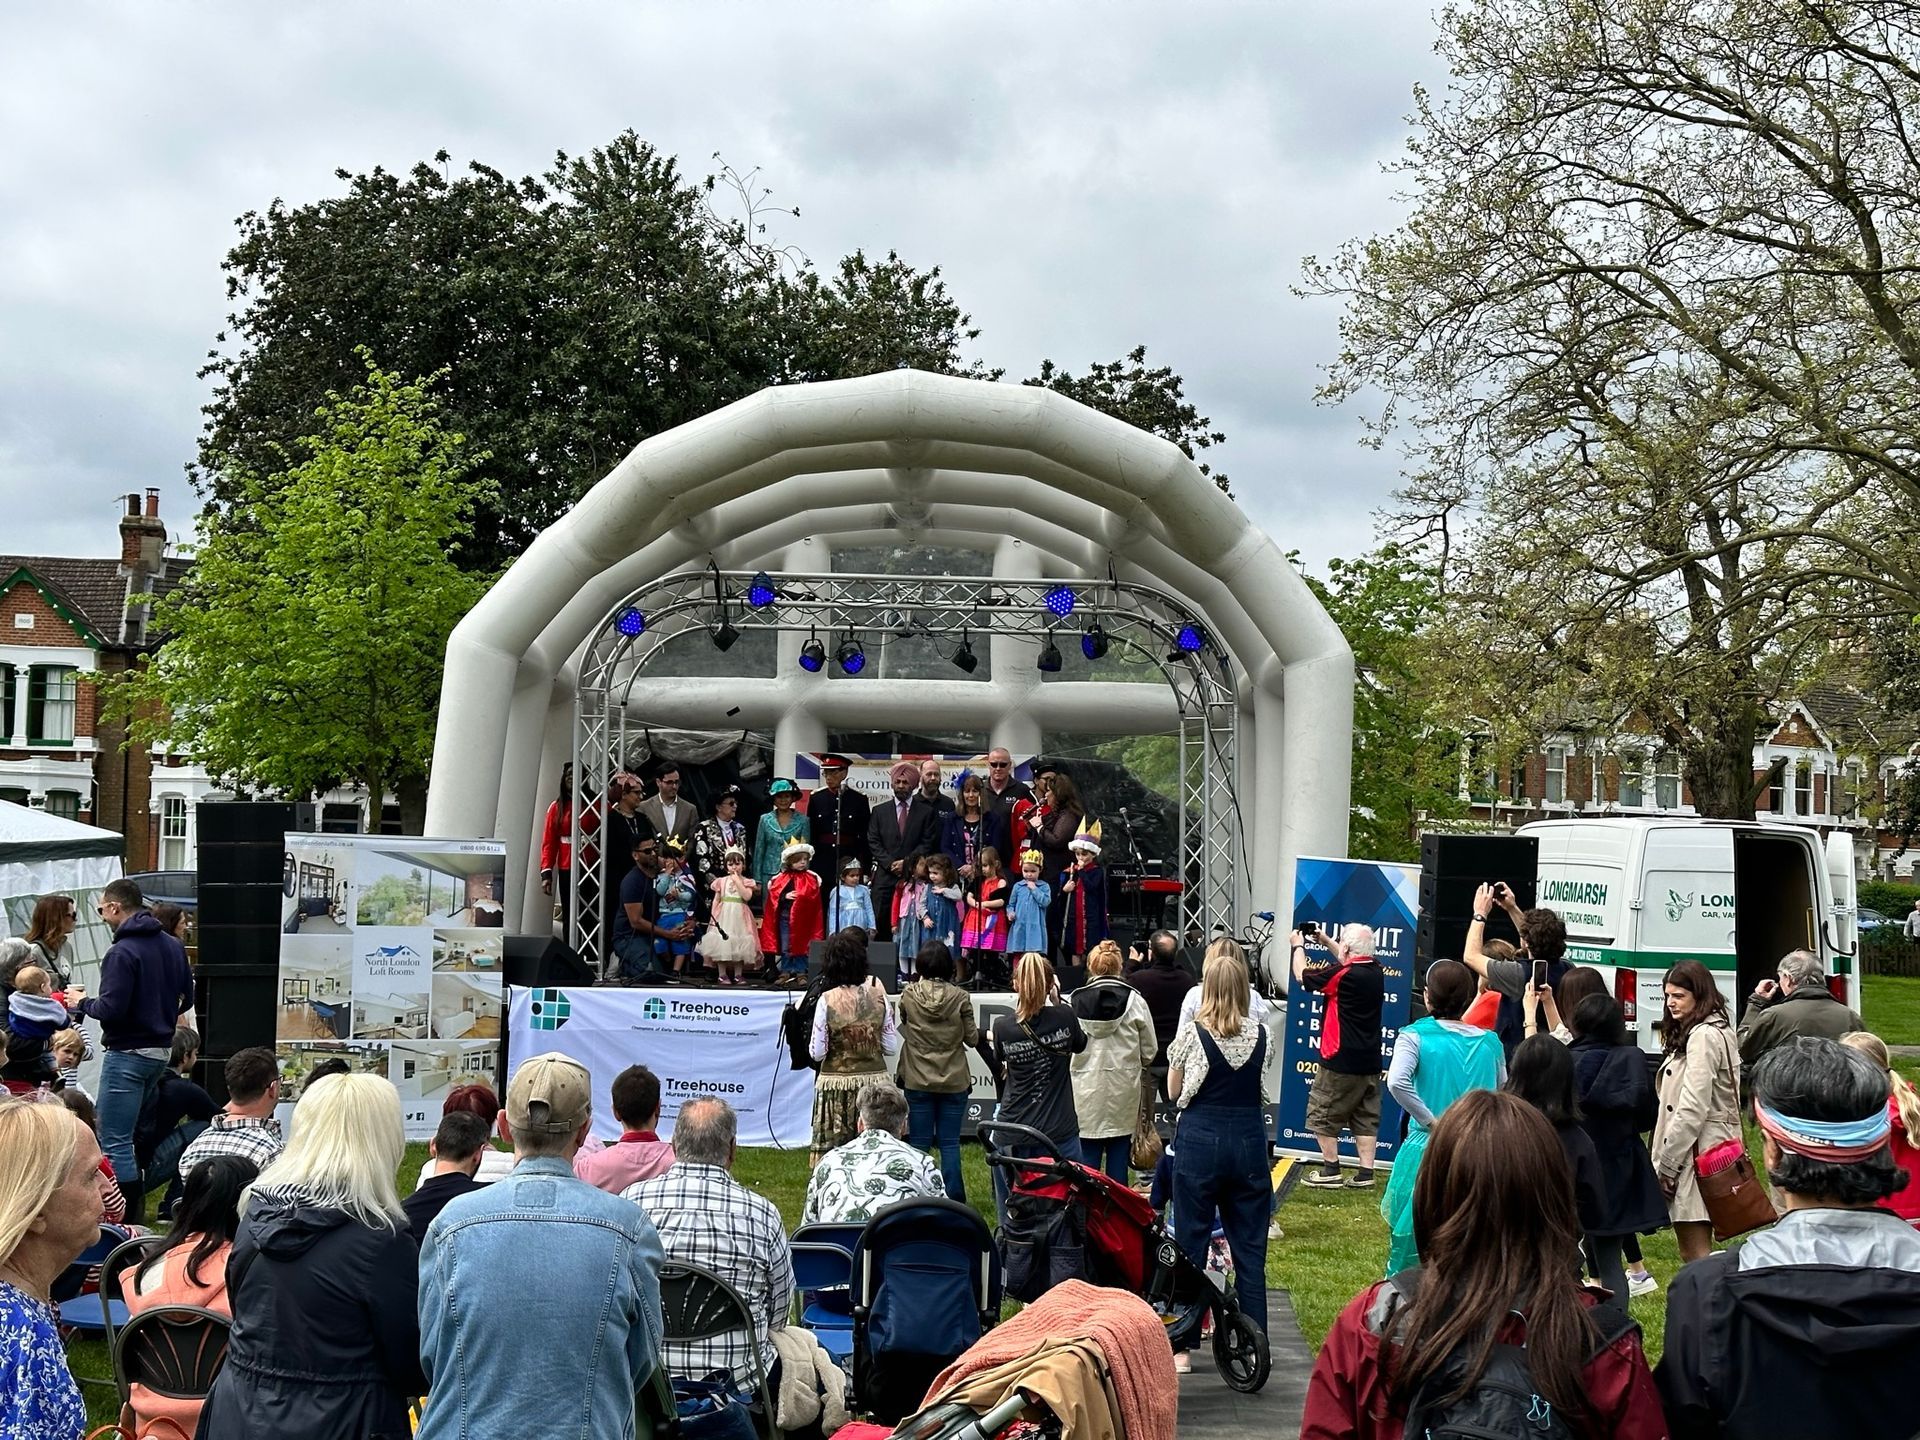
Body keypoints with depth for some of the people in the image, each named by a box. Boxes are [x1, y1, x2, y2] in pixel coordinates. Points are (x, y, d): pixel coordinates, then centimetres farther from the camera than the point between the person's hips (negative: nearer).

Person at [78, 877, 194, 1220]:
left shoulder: (121, 952, -17)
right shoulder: (172, 945, 8)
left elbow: (110, 1010, -21)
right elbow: (186, 996, 16)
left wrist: (83, 1002, -3)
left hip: (128, 1054, -9)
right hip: (161, 1050, 9)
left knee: (114, 1142, -5)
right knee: (134, 1133, 21)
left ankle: (127, 1220, -7)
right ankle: (136, 1207, 27)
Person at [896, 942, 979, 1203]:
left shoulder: (908, 995, -7)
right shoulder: (959, 997, -9)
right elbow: (972, 1039, -2)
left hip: (917, 1081, 0)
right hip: (954, 1081, 0)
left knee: (918, 1142, 7)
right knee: (950, 1143, 5)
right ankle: (953, 1200, 7)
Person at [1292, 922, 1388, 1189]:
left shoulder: (1342, 975, -19)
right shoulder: (1375, 971, 3)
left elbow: (1302, 976, -5)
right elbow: (1349, 961, 27)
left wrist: (1298, 946, 11)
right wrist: (1324, 939, 31)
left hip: (1340, 1062, -7)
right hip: (1370, 1063, 7)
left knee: (1322, 1115, 6)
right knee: (1366, 1118, 11)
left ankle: (1331, 1169, 10)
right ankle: (1365, 1173, 10)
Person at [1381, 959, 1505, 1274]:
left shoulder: (1416, 1036, -8)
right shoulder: (1489, 1042, 3)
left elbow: (1397, 1082, -24)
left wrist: (1432, 1122, -15)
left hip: (1426, 1152, -3)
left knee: (1414, 1246, 9)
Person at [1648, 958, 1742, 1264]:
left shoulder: (1703, 1036, -14)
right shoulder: (1716, 1031, 18)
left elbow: (1693, 1108, -19)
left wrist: (1667, 1164, -14)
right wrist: (1667, 1160, 15)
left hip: (1696, 1154, -10)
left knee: (1695, 1254, -9)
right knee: (1691, 1253, 12)